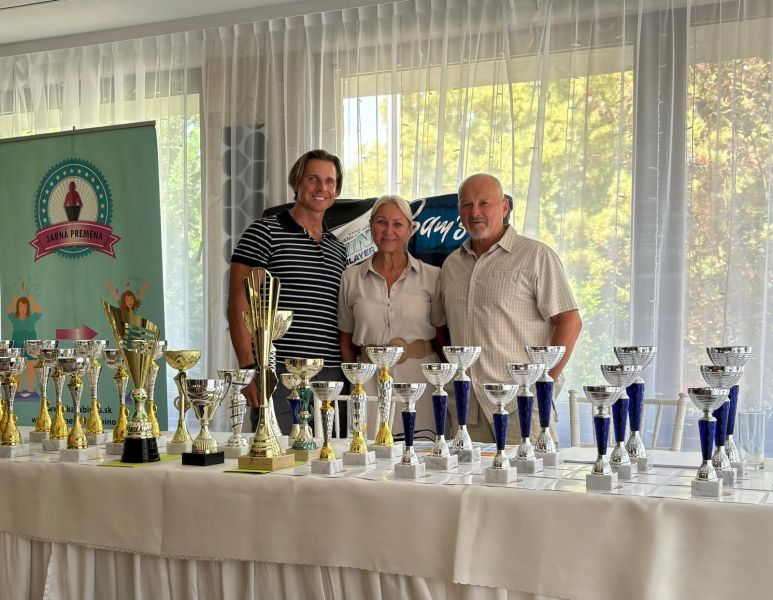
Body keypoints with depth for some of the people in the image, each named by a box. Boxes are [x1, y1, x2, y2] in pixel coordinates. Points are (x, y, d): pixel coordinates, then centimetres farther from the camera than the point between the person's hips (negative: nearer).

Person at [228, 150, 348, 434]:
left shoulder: (338, 249, 18)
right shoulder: (264, 233, 0)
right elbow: (239, 306, -6)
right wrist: (249, 368, -14)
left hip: (332, 378, 6)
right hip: (278, 375, -5)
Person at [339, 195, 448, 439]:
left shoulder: (432, 276, 4)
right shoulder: (351, 277, 8)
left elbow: (442, 339, 7)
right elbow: (346, 339, 13)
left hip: (420, 379, -1)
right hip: (370, 380, 1)